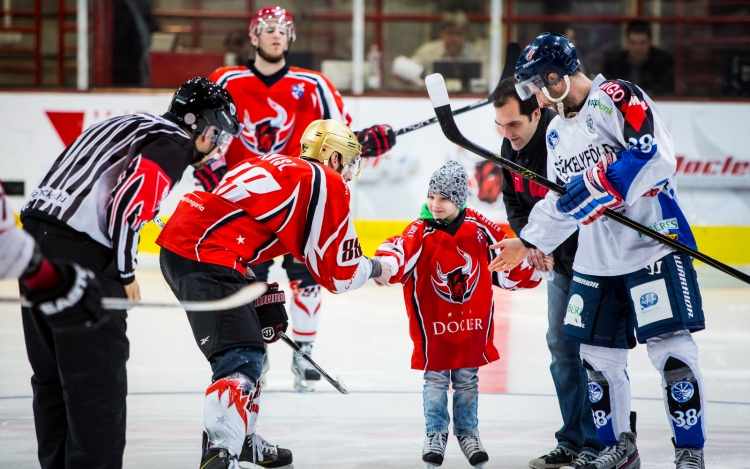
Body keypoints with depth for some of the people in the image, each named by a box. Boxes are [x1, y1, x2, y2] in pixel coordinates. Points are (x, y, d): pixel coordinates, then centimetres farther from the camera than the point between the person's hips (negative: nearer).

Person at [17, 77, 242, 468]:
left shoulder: (126, 127, 25)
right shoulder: (175, 144, -4)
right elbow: (127, 203, -16)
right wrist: (125, 274, -5)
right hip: (79, 250, -9)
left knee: (53, 373, 16)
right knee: (98, 376, -4)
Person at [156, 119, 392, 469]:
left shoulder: (276, 165, 25)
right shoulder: (327, 183, 1)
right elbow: (338, 274, 0)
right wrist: (374, 268, 21)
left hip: (178, 242, 10)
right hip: (204, 256, -10)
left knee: (256, 332, 27)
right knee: (242, 358, -17)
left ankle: (241, 438, 34)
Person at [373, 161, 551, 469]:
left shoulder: (480, 229, -4)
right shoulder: (421, 232, -12)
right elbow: (399, 253, -30)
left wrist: (534, 268, -7)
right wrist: (385, 266, -50)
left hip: (472, 325, 2)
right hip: (433, 325, -2)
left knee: (467, 381, 13)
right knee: (435, 380, 7)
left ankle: (467, 433, 28)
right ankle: (435, 434, 22)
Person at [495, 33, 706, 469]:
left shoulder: (616, 97, -11)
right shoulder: (557, 132, 16)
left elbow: (656, 155, -22)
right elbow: (560, 200, 27)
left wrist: (598, 186, -22)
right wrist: (528, 243, 27)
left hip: (653, 246, -8)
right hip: (596, 260, 8)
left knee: (671, 350, -10)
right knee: (599, 355, 9)